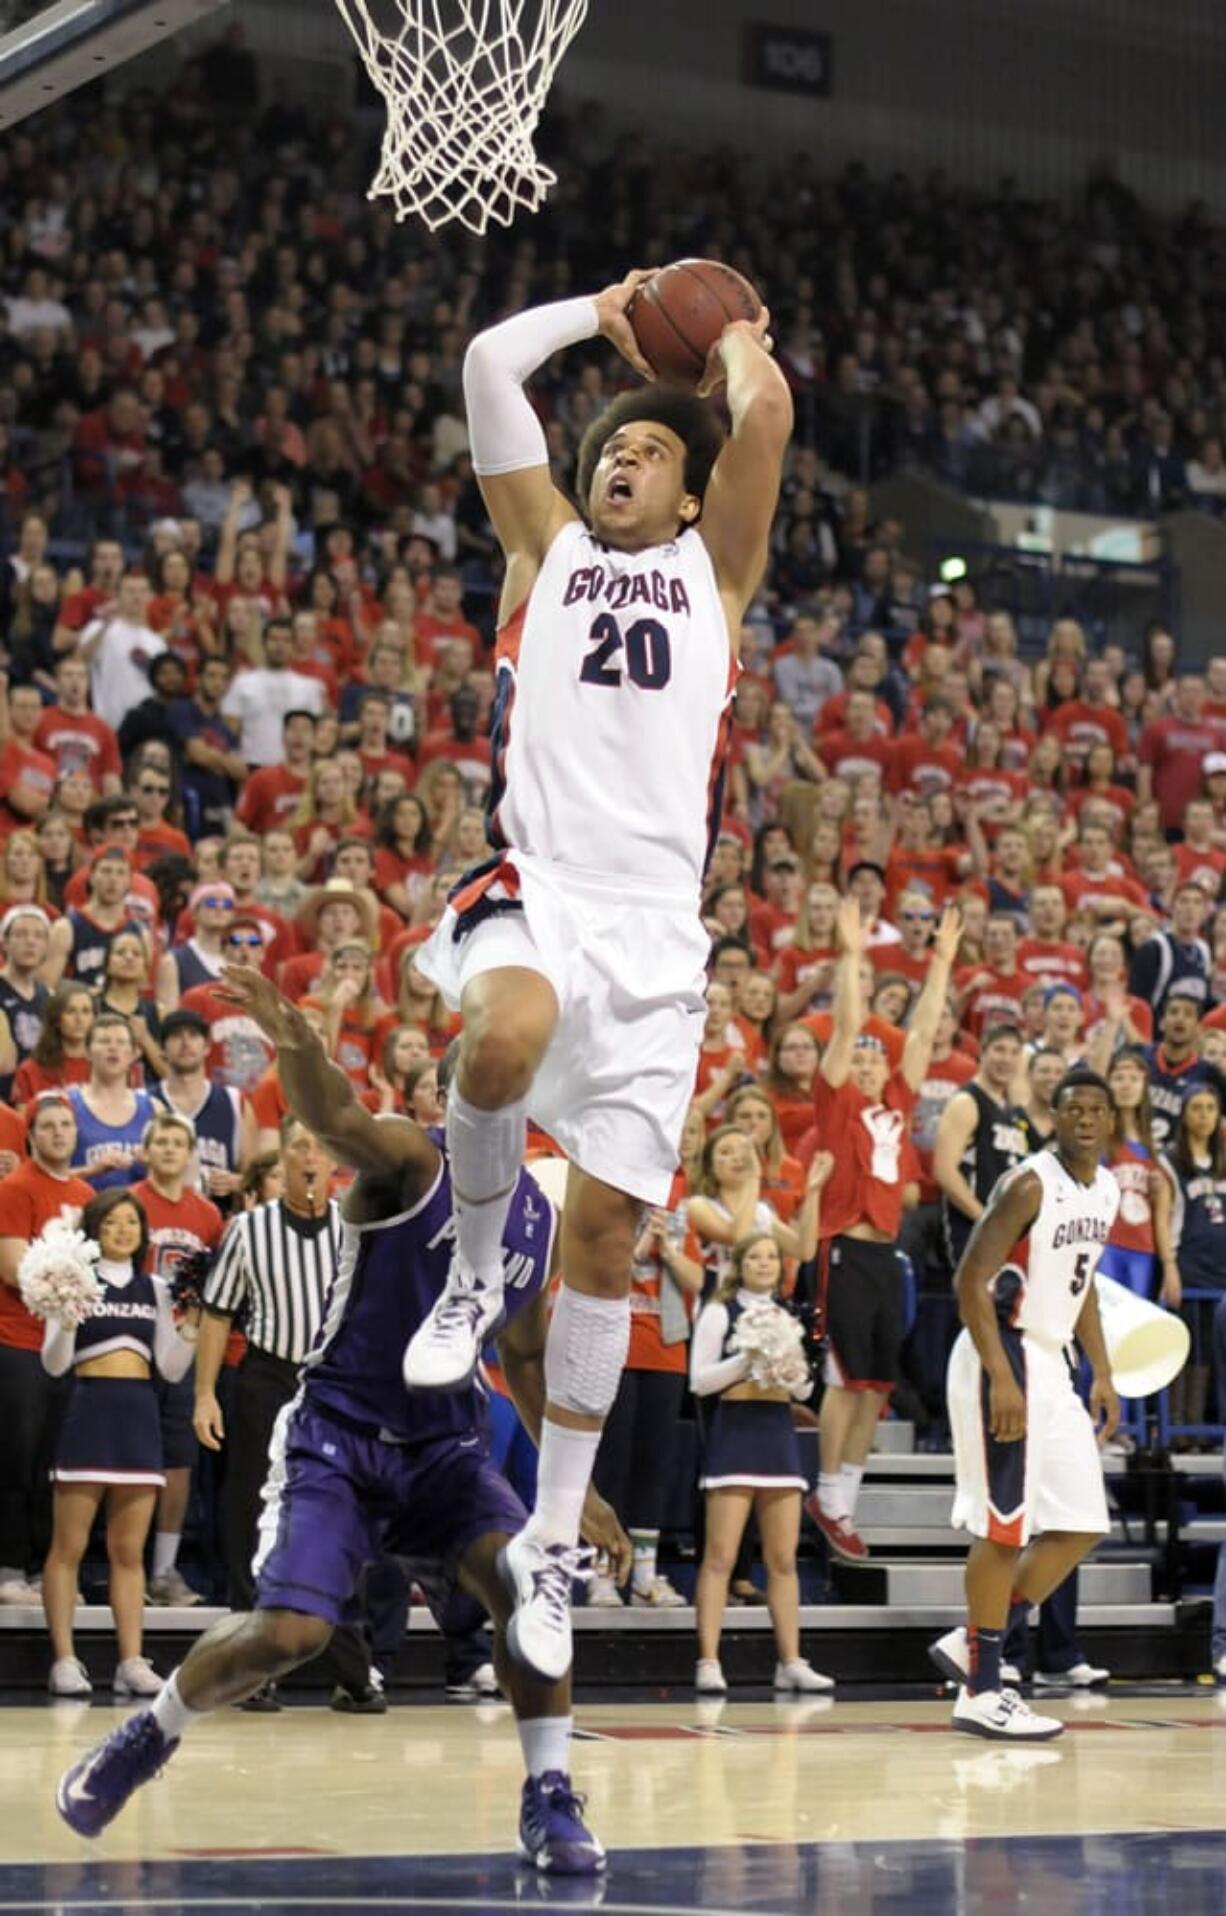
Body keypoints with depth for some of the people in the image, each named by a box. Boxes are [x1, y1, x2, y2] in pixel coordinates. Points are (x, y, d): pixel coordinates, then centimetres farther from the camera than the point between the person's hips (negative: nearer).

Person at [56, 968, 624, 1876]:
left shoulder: (540, 1219, 7)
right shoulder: (410, 1158, -11)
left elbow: (527, 1358, 20)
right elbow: (335, 1117, -35)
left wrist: (575, 1485, 14)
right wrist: (295, 1042, -58)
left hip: (445, 1440, 5)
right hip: (337, 1433, -5)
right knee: (290, 1631, -16)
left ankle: (551, 1801, -8)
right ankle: (150, 1733, 14)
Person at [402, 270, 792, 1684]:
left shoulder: (712, 567, 18)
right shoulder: (545, 545, 18)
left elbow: (766, 411, 5)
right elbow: (489, 365, 11)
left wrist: (732, 340, 23)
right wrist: (606, 310, 23)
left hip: (655, 926, 1)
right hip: (535, 889, -1)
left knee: (606, 1228, 0)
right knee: (504, 1037, -38)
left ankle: (553, 1541, 9)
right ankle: (475, 1262, -8)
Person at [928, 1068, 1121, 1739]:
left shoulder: (1106, 1188, 10)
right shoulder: (1029, 1186, -16)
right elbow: (970, 1281, -20)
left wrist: (1102, 1374, 17)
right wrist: (1002, 1380, -25)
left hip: (1052, 1363, 9)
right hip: (1003, 1357, -9)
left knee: (1080, 1527, 7)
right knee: (1006, 1525, -8)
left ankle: (971, 1646, 15)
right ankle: (981, 1692, -1)